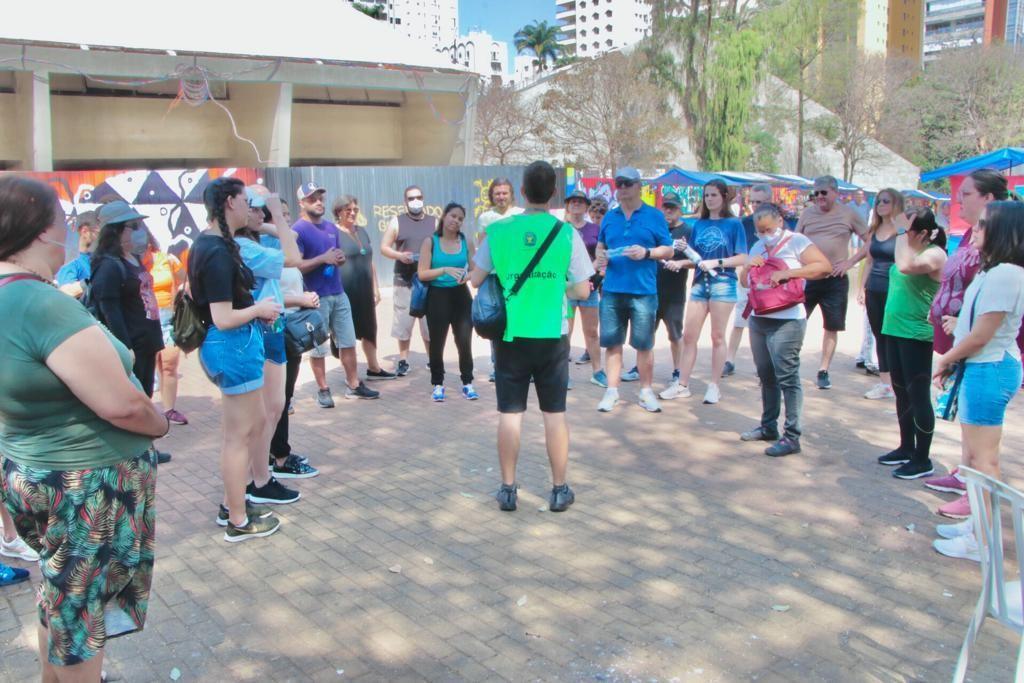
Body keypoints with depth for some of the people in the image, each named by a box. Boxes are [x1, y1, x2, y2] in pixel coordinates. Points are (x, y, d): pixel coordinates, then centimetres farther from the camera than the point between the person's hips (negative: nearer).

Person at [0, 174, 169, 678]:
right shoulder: (42, 304, -27)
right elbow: (120, 404, -28)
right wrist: (161, 425, -9)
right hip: (88, 487, -9)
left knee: (60, 605, 26)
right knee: (81, 616, 9)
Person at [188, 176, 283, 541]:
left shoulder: (209, 243, 10)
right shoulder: (219, 252, -21)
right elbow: (224, 318, -23)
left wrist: (256, 310, 11)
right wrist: (259, 309, -6)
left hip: (231, 345, 10)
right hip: (234, 346, -10)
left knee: (256, 422, 21)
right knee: (239, 435, 3)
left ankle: (231, 504, 32)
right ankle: (238, 521, 17)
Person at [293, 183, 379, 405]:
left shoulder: (332, 227, 12)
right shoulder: (298, 230, -10)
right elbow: (296, 266, -16)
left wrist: (341, 258, -2)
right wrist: (323, 258, -21)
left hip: (339, 294, 7)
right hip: (316, 297, -7)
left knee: (348, 342, 11)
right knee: (318, 348, 4)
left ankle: (353, 385, 22)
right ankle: (323, 390, 16)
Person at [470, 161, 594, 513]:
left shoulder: (498, 231, -4)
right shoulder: (567, 233, -7)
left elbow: (476, 279, 4)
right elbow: (582, 290, -2)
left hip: (510, 335, 1)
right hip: (552, 336, 0)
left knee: (510, 413, 9)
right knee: (554, 414, 10)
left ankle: (508, 489, 16)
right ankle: (559, 490, 18)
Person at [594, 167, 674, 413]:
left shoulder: (654, 216, 4)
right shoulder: (609, 217, 13)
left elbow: (668, 250, 4)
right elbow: (601, 246, 24)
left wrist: (647, 253, -14)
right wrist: (600, 256, 2)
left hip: (643, 290, -3)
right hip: (612, 290, 3)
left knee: (644, 344, 3)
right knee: (612, 342, 5)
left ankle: (646, 391, 16)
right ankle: (612, 390, 14)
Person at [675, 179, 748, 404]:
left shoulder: (733, 224, 0)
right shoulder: (699, 224, 12)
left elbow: (742, 258, -5)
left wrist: (716, 262, -16)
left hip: (723, 284, -4)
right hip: (700, 283, 4)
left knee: (717, 337, 3)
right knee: (688, 335, 3)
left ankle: (714, 386, 13)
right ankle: (683, 385, 11)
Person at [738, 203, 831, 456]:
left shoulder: (796, 241, -5)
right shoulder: (758, 247, 16)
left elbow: (825, 267, -16)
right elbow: (744, 282, 22)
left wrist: (788, 273, -22)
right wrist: (749, 266, 1)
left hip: (786, 321, -7)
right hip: (758, 319, 7)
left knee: (787, 377, -7)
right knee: (766, 376, 14)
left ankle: (791, 437, -3)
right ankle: (768, 426, 25)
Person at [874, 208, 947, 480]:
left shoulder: (934, 254, -15)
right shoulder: (910, 250, 11)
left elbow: (905, 266, -34)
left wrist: (901, 231, -24)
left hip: (917, 334, -9)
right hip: (894, 330, 9)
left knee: (919, 396, -2)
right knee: (901, 393, 17)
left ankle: (922, 460, 6)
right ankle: (906, 448, 30)